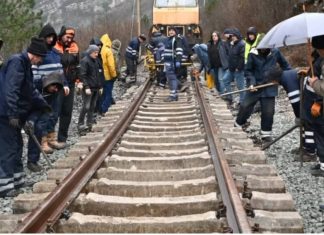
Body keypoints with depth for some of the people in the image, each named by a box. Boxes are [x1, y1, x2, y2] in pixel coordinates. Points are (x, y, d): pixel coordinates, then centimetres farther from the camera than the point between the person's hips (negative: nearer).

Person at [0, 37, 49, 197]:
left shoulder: (25, 64, 14)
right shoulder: (17, 62, -17)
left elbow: (30, 90, 25)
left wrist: (44, 105, 32)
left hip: (15, 114, 10)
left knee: (16, 145, 17)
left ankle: (16, 179, 27)